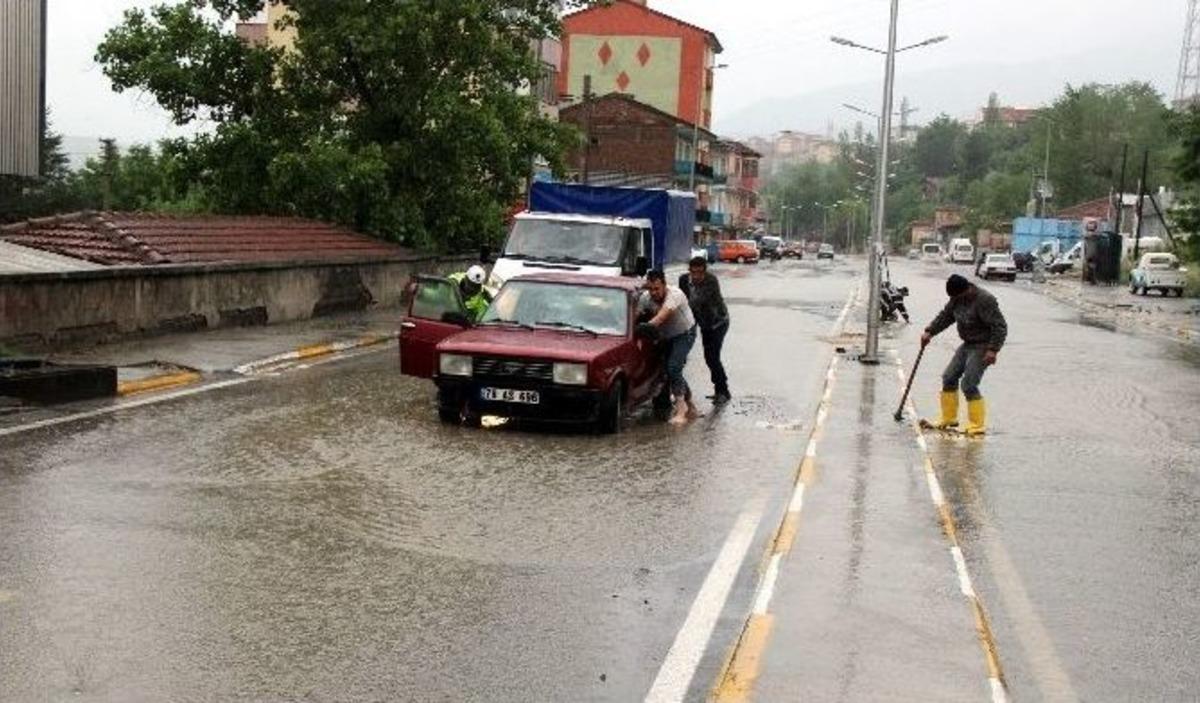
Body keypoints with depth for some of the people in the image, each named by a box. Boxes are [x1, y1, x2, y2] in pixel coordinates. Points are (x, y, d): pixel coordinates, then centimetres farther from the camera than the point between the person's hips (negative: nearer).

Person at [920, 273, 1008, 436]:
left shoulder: (985, 301, -23)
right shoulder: (958, 299, 1)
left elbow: (1000, 327, -24)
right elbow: (945, 315, 13)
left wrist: (993, 350, -29)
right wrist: (930, 332, 2)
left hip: (982, 347, -9)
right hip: (967, 344, 9)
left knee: (969, 385, -14)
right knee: (949, 378, 8)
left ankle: (977, 425, -4)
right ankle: (949, 418, 21)